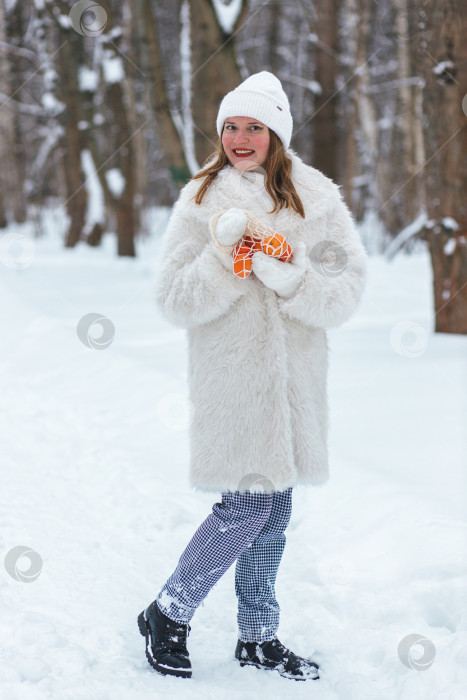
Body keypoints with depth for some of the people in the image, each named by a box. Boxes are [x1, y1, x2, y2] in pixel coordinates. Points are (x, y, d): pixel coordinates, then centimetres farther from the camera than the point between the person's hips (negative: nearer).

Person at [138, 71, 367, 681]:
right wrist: (224, 256, -21)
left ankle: (259, 637, 25)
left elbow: (348, 289, -2)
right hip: (231, 374, -4)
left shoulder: (317, 198, 4)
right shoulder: (203, 199, -1)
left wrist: (292, 278, -19)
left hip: (294, 374, 4)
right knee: (250, 505, -7)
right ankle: (167, 615, 11)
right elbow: (174, 299, -6)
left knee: (275, 506, 11)